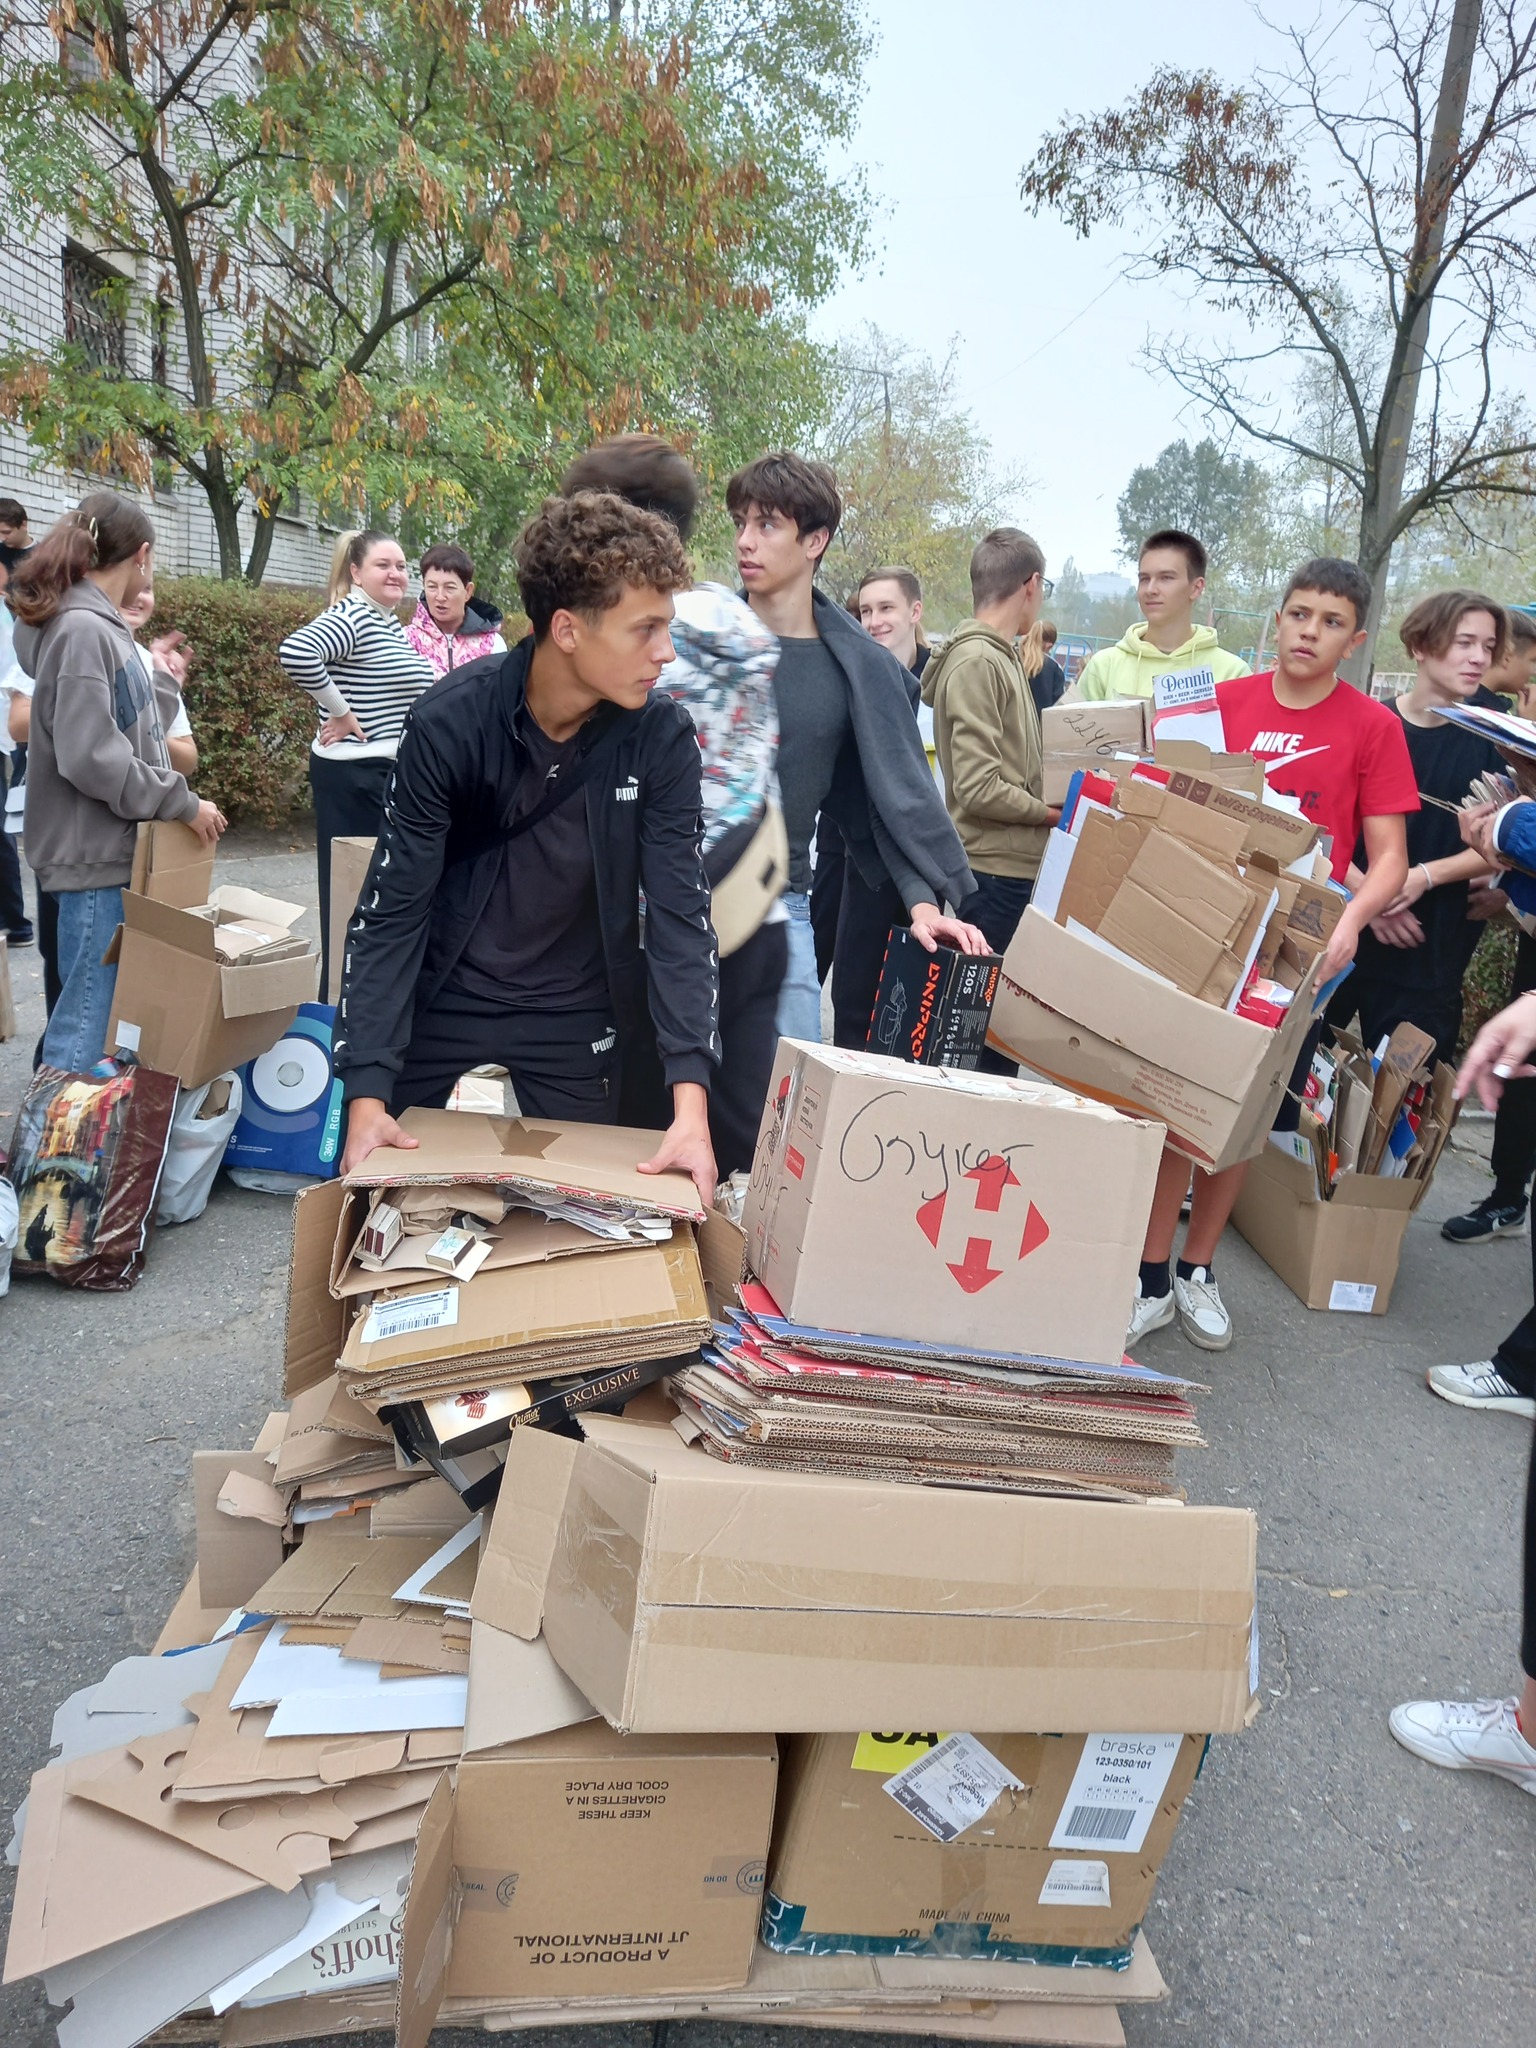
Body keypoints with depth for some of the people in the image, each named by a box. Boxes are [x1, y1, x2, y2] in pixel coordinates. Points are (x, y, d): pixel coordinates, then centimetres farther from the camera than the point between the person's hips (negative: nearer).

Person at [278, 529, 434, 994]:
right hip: (354, 776, -9)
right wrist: (341, 712, -21)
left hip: (390, 774, 10)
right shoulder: (351, 618, -15)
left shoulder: (392, 624, 15)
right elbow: (296, 652, -32)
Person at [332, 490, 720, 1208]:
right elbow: (393, 910, -18)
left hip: (577, 1014, 1)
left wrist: (690, 1100, -29)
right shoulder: (450, 722, -21)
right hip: (440, 994, -1)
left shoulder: (663, 738, -17)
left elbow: (680, 912, -17)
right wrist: (366, 1094, -26)